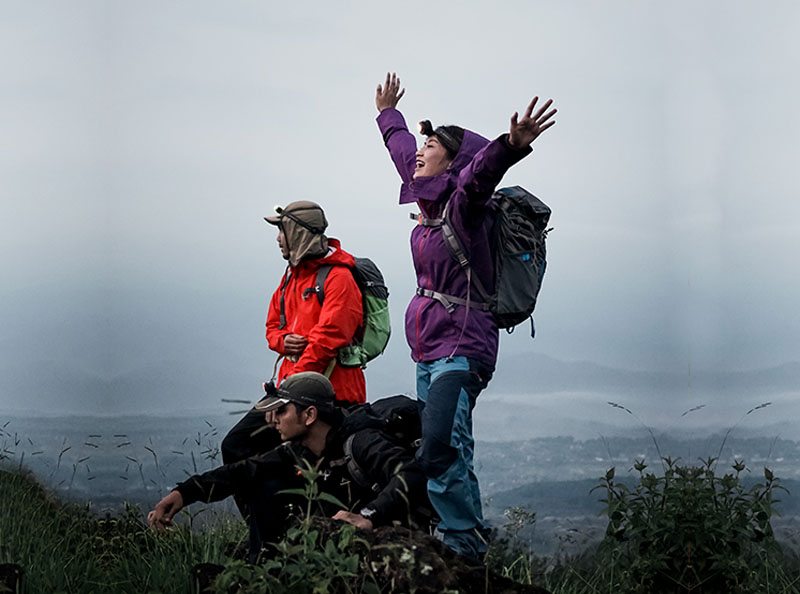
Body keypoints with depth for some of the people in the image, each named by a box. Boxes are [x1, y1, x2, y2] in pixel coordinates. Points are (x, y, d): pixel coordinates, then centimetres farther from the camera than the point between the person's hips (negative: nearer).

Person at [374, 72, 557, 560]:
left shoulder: (463, 205, -11)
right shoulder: (430, 202, 13)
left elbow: (481, 173, -33)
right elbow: (402, 150, 32)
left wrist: (511, 147, -54)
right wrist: (388, 114, 49)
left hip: (461, 349, -9)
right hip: (430, 350, 9)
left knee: (441, 452, -21)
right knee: (447, 452, 11)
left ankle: (465, 542, -18)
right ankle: (470, 537, 16)